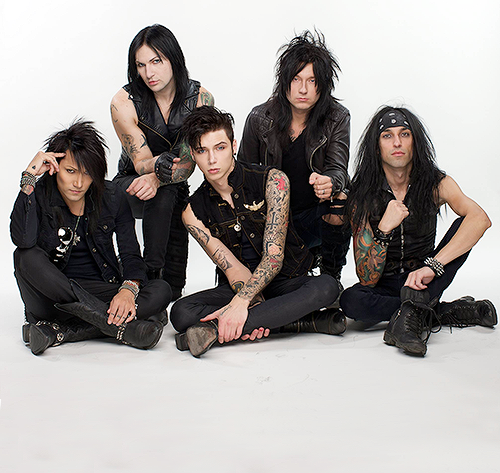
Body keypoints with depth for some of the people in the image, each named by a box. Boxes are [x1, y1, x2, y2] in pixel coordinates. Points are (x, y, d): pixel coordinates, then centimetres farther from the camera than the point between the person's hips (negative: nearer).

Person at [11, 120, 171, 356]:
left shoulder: (112, 197, -2)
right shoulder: (38, 194, -7)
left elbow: (131, 254, -3)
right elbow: (23, 240, -28)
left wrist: (128, 289, -25)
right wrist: (29, 177, -26)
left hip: (101, 290, 2)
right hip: (51, 297, -2)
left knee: (161, 291, -23)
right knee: (26, 257, -31)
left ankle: (58, 331, -32)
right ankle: (118, 326, -37)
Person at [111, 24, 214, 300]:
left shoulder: (200, 98, -13)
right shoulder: (124, 102, -17)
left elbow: (189, 160, -19)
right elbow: (140, 162, -18)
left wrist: (156, 179, -40)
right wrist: (159, 164, -44)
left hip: (176, 190, 2)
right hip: (130, 184, -2)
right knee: (164, 195, -35)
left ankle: (172, 298, -11)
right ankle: (151, 275, -26)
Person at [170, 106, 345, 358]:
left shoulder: (272, 181, -14)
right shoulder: (193, 212, -5)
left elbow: (274, 255, -20)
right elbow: (233, 268, -10)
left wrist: (240, 302, -34)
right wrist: (256, 304, -30)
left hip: (286, 282, -1)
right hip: (239, 288, 2)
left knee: (326, 286, -35)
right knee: (182, 313, -27)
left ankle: (216, 329, -37)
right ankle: (295, 322, -26)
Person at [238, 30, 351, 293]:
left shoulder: (337, 119, -8)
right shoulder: (259, 119, -8)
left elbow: (338, 168, -19)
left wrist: (329, 182, -45)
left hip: (317, 217, 0)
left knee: (339, 200, -34)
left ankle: (330, 279, -10)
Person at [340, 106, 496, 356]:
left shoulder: (435, 183, -10)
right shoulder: (363, 196, -14)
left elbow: (480, 218, -32)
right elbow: (367, 279, -18)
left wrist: (432, 266, -44)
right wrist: (384, 229, -34)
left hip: (423, 279, 1)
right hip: (385, 285, -1)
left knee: (463, 226, -21)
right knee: (351, 300, -34)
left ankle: (414, 312, -31)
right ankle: (448, 312, -20)